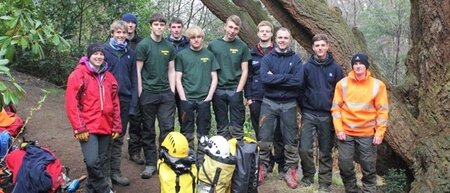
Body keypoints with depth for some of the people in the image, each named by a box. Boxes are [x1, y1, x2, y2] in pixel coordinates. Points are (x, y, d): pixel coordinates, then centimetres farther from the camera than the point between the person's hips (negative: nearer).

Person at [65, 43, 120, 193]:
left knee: (101, 162, 10)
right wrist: (79, 128, -14)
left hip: (105, 127, 5)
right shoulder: (78, 75, -4)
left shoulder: (108, 77, 12)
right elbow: (71, 104, -9)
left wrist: (117, 126, 11)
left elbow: (115, 103, 15)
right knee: (92, 162, -16)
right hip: (88, 128, -5)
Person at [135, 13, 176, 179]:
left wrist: (172, 92, 5)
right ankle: (150, 163, 14)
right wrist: (140, 93, -7)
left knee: (167, 128, 2)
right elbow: (138, 71, -3)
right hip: (148, 93, -3)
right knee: (148, 130, 5)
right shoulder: (143, 45, -3)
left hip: (166, 93, 3)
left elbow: (171, 71, 12)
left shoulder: (169, 47, 9)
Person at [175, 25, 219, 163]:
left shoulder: (209, 55, 8)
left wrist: (209, 97, -2)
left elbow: (214, 78, 7)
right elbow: (178, 78, 2)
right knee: (187, 132, 5)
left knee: (203, 133, 7)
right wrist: (183, 98, -5)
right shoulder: (181, 55, 4)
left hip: (204, 99, 1)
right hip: (187, 99, -1)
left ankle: (202, 156, 16)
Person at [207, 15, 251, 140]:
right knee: (222, 126, 9)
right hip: (218, 90, 1)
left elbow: (244, 71, 3)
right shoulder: (213, 45, 4)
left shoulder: (242, 46, 3)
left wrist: (238, 90, -6)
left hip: (235, 90, -1)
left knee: (237, 125, 2)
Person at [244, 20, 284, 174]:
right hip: (256, 99, 2)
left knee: (278, 133, 1)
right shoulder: (252, 54, 10)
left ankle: (281, 164, 12)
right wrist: (248, 96, 1)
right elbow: (247, 76, 8)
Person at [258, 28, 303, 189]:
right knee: (264, 138, 1)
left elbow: (298, 81, -13)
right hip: (269, 102, 0)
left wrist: (275, 79, -13)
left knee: (290, 139, 6)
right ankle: (262, 168, 16)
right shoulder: (267, 58, 2)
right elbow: (264, 78, -15)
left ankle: (290, 170, 19)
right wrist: (286, 77, -17)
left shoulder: (296, 59, 1)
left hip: (289, 104, 0)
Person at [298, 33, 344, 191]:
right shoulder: (306, 67, -1)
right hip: (309, 114, 0)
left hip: (328, 116, 1)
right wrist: (303, 110, 2)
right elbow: (301, 90, 3)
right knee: (304, 148, -6)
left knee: (325, 151, 8)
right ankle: (308, 175, 18)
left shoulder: (336, 69, 1)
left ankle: (325, 181, 21)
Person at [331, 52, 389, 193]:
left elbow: (382, 111, 0)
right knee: (345, 165, 4)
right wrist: (339, 129, -6)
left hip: (368, 134, -1)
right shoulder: (342, 84, 0)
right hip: (346, 132, 1)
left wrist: (379, 133, -6)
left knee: (369, 167, 4)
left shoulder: (377, 85, -1)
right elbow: (336, 108, 1)